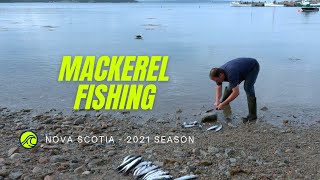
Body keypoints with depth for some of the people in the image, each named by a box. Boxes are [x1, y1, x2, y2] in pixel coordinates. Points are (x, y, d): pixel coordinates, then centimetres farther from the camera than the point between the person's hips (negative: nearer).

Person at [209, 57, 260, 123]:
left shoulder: (231, 74, -41)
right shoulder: (218, 73, -16)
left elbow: (236, 92, -40)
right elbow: (219, 88, -4)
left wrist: (223, 104, -34)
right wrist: (217, 101, -19)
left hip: (253, 67, -8)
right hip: (244, 68, 8)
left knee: (248, 88, -22)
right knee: (230, 87, 4)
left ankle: (252, 115, -16)